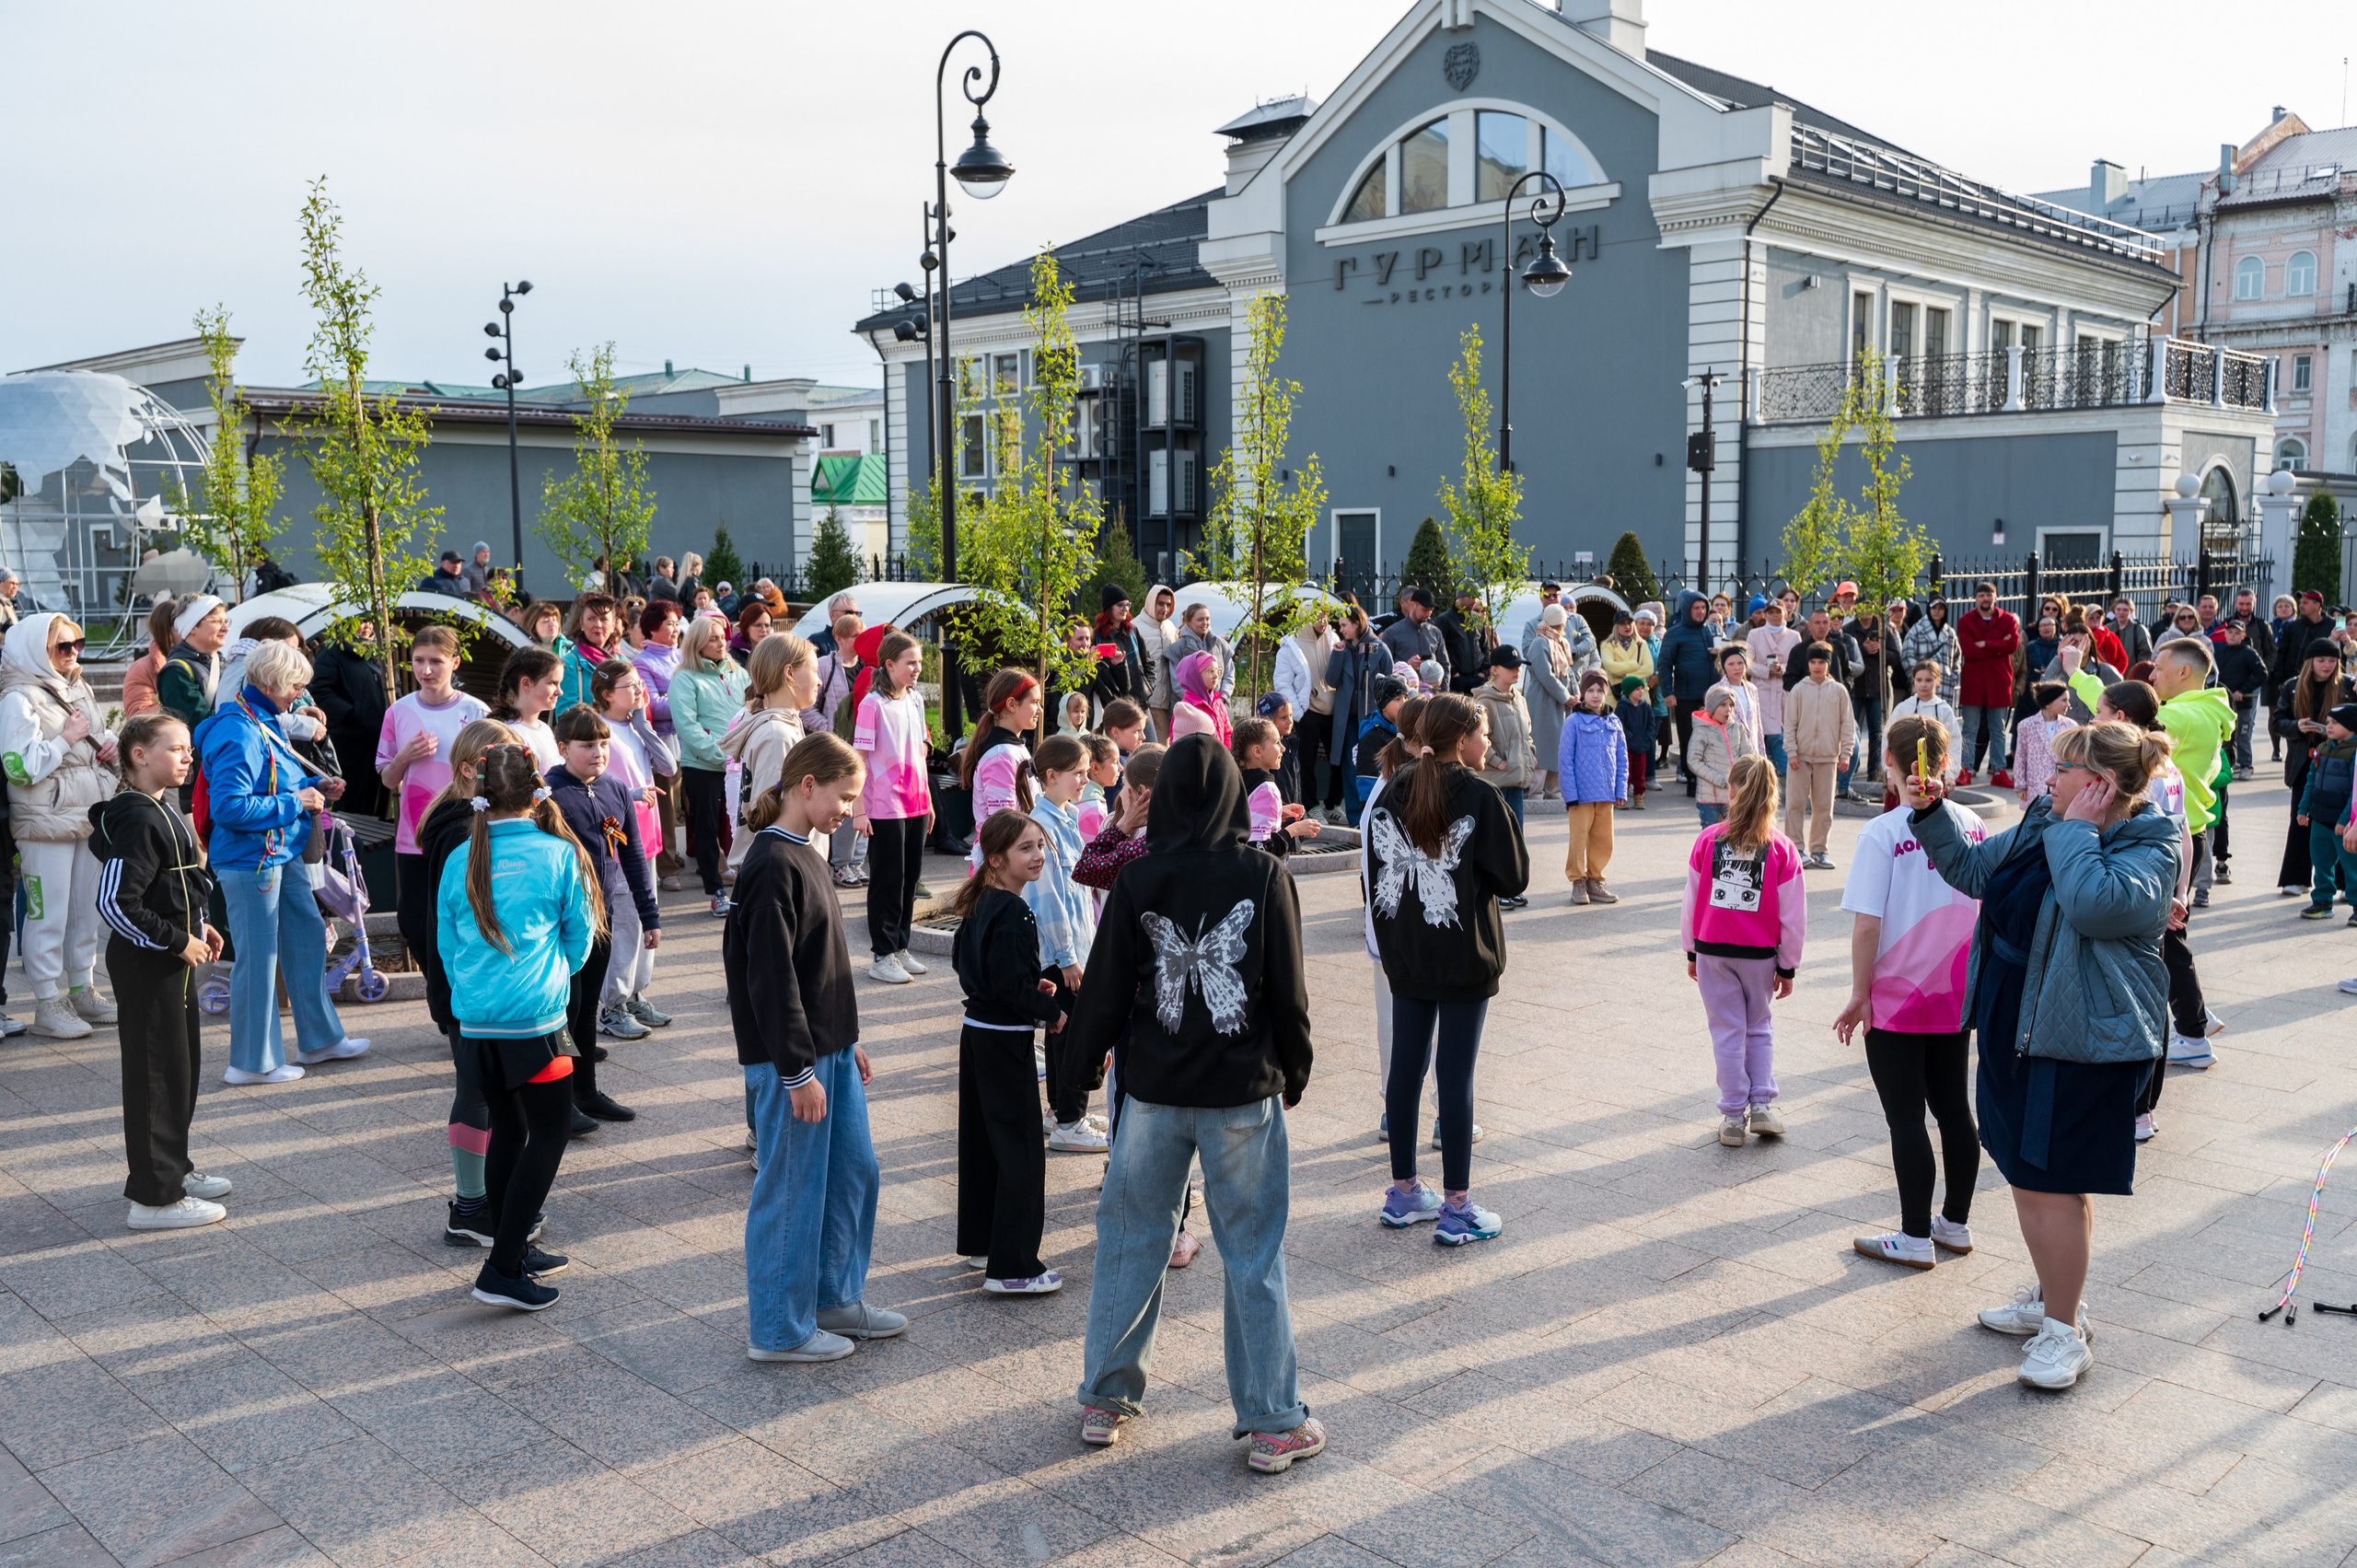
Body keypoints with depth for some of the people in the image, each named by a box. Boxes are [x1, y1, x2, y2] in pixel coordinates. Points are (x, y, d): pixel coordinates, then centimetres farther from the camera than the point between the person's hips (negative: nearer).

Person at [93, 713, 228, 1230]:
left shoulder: (162, 812, 10)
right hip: (146, 964, -10)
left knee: (184, 1065, 19)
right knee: (156, 1073, -3)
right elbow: (115, 903, -26)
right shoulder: (137, 820, -20)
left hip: (171, 960, 10)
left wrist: (197, 926, 12)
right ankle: (153, 1197, 5)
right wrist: (177, 940, -19)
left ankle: (173, 1168, 33)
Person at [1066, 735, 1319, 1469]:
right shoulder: (1264, 876, -9)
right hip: (1243, 1091, -1)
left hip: (1153, 1090, 1)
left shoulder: (1137, 880, -7)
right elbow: (1289, 992, -5)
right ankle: (1272, 1423, 16)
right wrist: (1293, 1070, 10)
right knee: (1254, 1255, 8)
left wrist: (1083, 1055, 16)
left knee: (1131, 1241, 15)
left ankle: (1105, 1399, 27)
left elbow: (1105, 988, -1)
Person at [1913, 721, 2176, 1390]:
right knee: (2024, 1172, 18)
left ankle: (2065, 1331, 12)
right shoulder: (2042, 827, 7)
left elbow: (2097, 905, -33)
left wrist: (2075, 830, -22)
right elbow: (1972, 869, 19)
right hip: (2015, 1027, 8)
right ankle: (2050, 1297, 36)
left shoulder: (2149, 850, -14)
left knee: (2052, 1183, -3)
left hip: (2084, 1041, -8)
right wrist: (1931, 814, 5)